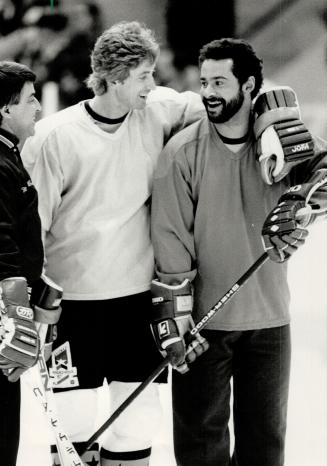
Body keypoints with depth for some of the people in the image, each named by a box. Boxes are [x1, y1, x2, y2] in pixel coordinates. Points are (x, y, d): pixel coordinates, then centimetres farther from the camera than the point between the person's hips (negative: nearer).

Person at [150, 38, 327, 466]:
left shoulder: (283, 142, -2)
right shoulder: (183, 153, -9)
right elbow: (170, 243, -9)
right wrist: (173, 321, -12)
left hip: (269, 319, 2)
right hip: (204, 322, -2)